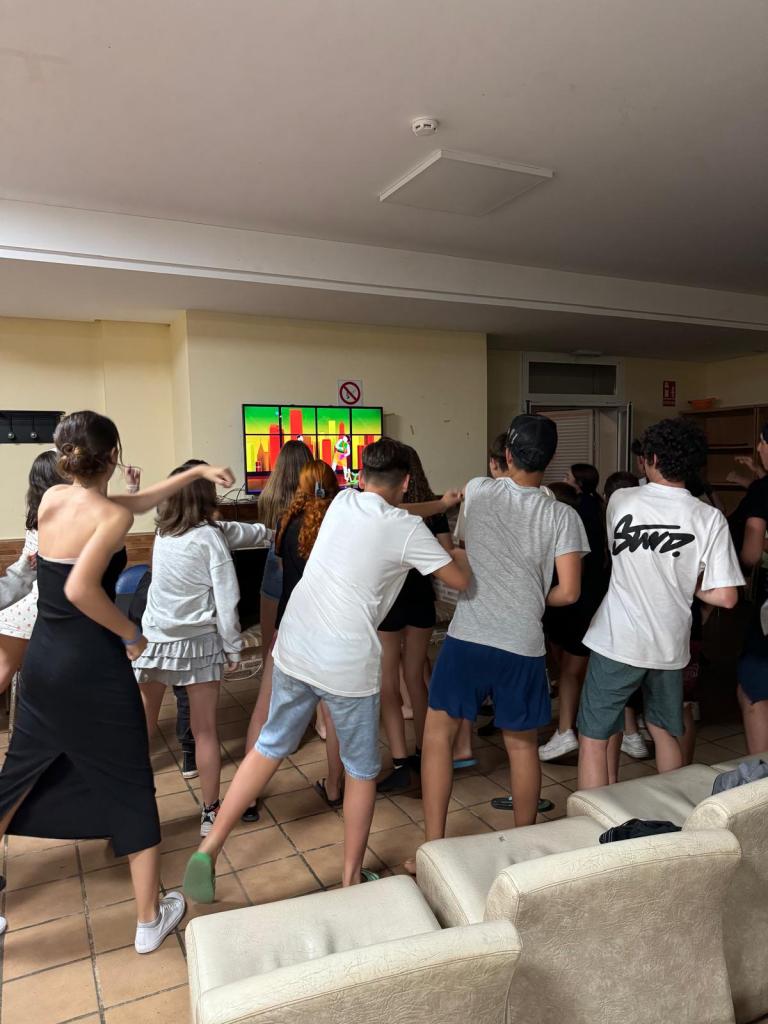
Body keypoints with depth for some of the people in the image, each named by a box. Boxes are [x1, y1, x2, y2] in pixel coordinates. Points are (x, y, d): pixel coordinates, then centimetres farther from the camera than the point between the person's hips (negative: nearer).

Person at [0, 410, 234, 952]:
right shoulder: (112, 516, -17)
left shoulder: (52, 499, 4)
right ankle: (150, 918, 21)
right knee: (130, 789, 8)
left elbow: (135, 502, 13)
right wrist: (132, 633, -16)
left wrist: (196, 472, 15)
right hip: (94, 668, -7)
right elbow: (80, 588, -30)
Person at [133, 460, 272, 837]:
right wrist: (233, 647, -2)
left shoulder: (163, 531, 5)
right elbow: (226, 600, -14)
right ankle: (210, 814, 21)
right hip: (198, 644, -4)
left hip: (154, 640, 4)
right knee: (205, 732, 9)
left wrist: (268, 532, 28)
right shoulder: (209, 537, -12)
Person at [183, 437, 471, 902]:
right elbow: (461, 580, -1)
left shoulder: (342, 502, 7)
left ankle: (209, 849, 24)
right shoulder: (407, 528, -8)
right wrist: (459, 551, 21)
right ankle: (352, 877, 30)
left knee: (271, 747, 22)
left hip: (295, 649, 5)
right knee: (362, 770, 16)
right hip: (349, 666, -5)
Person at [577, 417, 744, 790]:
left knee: (593, 739, 8)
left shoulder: (621, 500, -6)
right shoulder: (710, 518, -7)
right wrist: (687, 584, 7)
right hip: (670, 646, 3)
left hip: (617, 643, -2)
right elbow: (725, 597, -9)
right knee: (666, 734, 23)